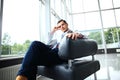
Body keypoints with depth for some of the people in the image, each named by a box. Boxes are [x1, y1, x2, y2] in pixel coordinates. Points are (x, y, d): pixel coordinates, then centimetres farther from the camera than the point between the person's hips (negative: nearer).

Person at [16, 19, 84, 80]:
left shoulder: (73, 33, 23)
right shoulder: (59, 34, 37)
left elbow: (83, 36, -1)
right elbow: (49, 44, 26)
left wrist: (76, 34, -26)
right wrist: (52, 32, 23)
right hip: (52, 50, 5)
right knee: (36, 44, -28)